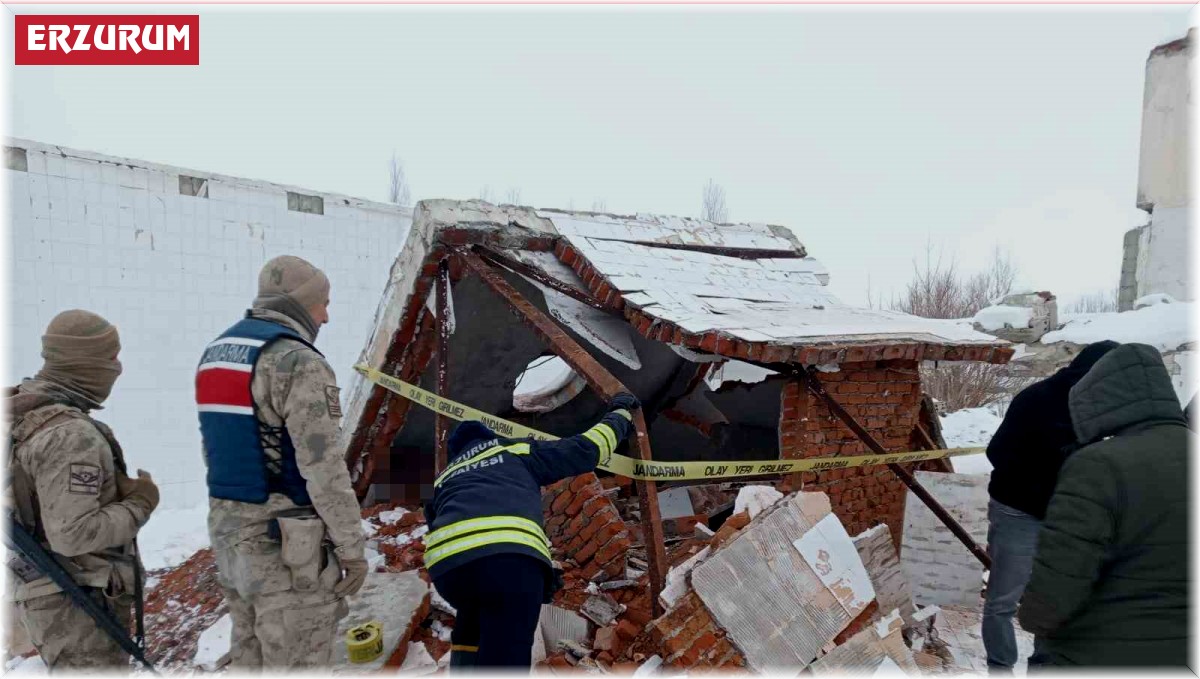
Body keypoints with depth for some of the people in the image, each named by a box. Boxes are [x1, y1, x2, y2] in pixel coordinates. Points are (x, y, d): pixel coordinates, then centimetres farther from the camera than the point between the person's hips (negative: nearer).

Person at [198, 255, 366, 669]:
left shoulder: (216, 352, 10)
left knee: (249, 656, 22)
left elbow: (214, 448, 16)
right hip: (286, 544, -9)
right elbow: (322, 467, -21)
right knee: (295, 664, 5)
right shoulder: (296, 360, -19)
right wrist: (351, 546, -13)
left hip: (229, 531, 9)